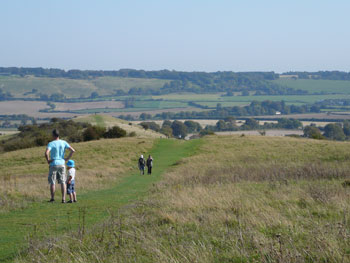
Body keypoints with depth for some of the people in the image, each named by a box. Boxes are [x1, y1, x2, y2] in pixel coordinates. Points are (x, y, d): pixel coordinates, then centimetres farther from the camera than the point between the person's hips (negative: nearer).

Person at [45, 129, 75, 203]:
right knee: (63, 182, 4)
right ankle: (63, 198, 0)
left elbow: (46, 153, -25)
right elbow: (72, 150, -2)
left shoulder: (51, 143, -9)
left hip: (53, 164, -3)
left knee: (52, 182, 6)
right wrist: (67, 158, 5)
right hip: (62, 164, 3)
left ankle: (52, 198, 5)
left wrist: (48, 160, -10)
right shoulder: (63, 142, 2)